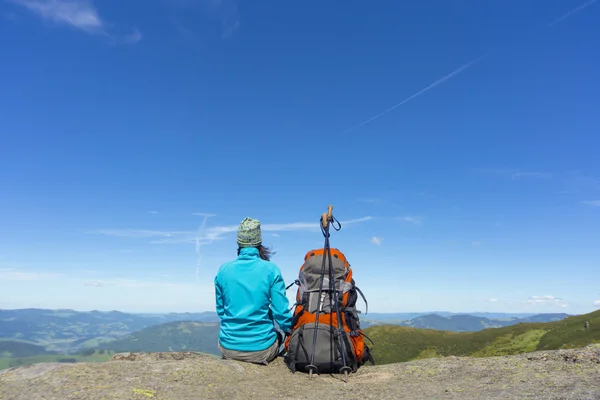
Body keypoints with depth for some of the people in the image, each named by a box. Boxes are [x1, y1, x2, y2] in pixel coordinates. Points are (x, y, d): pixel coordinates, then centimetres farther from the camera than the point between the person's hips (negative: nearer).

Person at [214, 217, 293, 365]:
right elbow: (281, 312, -9)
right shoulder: (271, 270, -10)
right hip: (261, 349, -2)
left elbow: (220, 310, 9)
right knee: (279, 335, 31)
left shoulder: (223, 270, -3)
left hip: (229, 349, 2)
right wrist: (290, 330, 12)